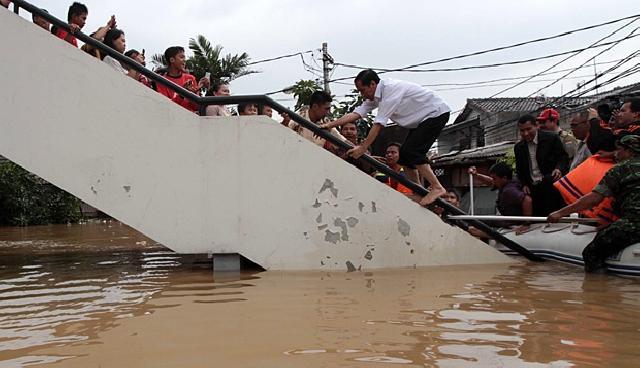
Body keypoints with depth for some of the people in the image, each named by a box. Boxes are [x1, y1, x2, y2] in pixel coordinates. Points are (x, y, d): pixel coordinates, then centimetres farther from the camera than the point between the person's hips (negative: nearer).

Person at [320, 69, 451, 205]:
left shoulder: (391, 88, -27)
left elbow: (379, 123, -30)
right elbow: (356, 113, -4)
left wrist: (363, 148, -29)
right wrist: (330, 125, -13)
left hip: (437, 112, -10)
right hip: (422, 119, 10)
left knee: (413, 151, -21)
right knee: (404, 154, 4)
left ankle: (437, 188, -15)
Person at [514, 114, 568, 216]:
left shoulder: (551, 138, -3)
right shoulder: (519, 147, 10)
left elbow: (564, 158, 0)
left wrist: (559, 168, -21)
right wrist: (524, 184, 4)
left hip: (551, 186, -4)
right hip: (532, 190, 4)